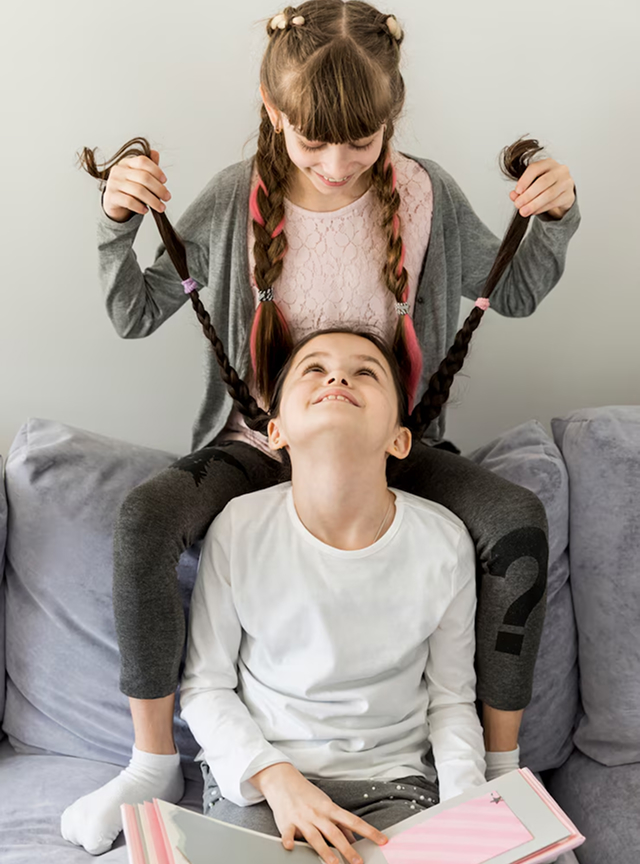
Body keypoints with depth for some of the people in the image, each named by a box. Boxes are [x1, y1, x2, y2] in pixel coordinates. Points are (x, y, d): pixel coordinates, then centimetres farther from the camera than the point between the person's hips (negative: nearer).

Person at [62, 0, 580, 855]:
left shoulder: (427, 194, -7)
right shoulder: (236, 199, -8)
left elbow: (516, 293, 9)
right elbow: (135, 315, 0)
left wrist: (556, 218, -11)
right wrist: (119, 222, -19)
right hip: (261, 443, 0)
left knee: (519, 520, -26)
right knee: (143, 519, -27)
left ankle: (502, 766, -5)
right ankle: (153, 763, -5)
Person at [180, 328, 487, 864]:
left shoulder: (444, 542, -9)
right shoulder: (239, 528, -12)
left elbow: (451, 697, 4)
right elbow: (205, 685, -2)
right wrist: (274, 777, -16)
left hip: (393, 780, 1)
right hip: (258, 775, 0)